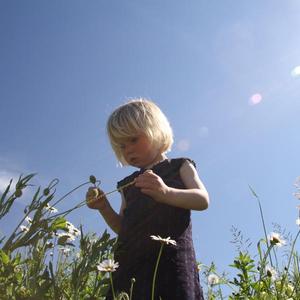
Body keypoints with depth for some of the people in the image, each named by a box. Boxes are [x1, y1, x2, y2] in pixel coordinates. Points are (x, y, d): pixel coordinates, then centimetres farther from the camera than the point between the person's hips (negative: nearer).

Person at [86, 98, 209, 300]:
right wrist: (104, 208, 5)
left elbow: (203, 200, -5)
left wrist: (166, 193, -24)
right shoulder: (129, 183, 25)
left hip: (171, 258, -4)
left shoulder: (180, 167, 12)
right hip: (130, 264, 4)